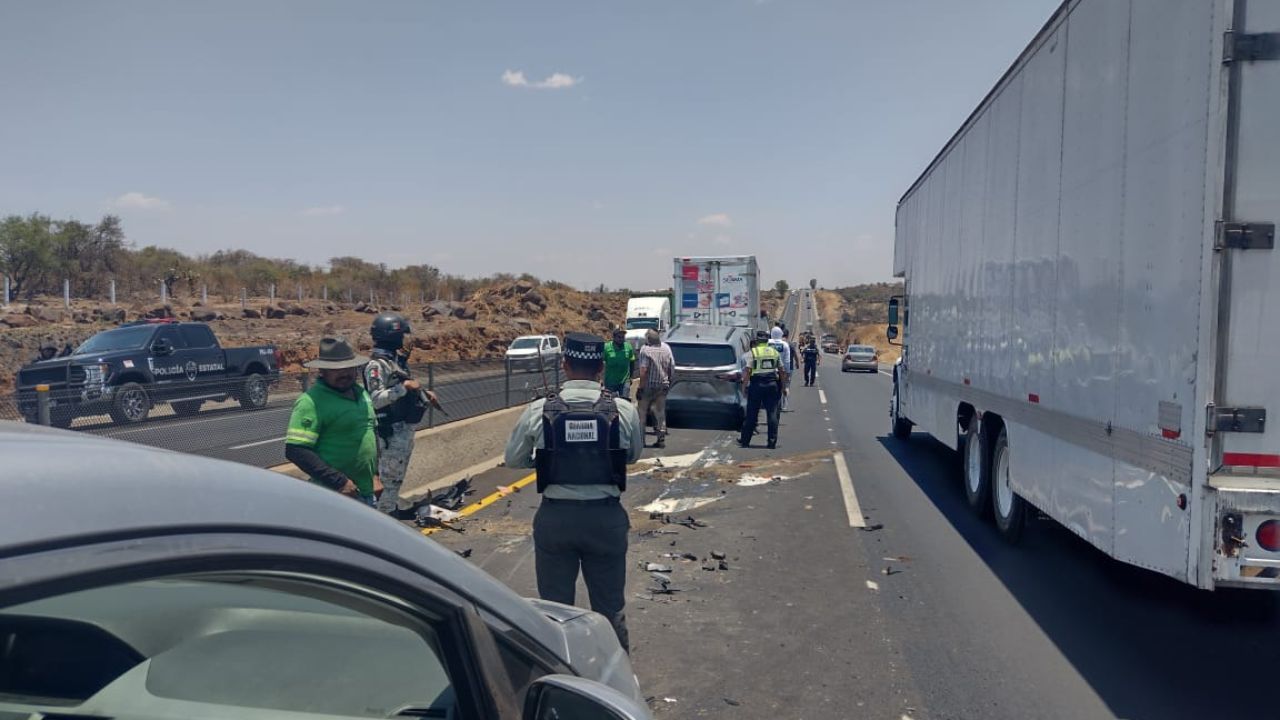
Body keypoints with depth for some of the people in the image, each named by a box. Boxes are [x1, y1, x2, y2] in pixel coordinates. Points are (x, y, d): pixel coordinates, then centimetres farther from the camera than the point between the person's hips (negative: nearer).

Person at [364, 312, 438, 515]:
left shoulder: (398, 360, 12)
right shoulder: (377, 365, -17)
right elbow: (376, 399, -26)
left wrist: (424, 393, 11)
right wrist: (404, 387, -28)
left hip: (405, 427, 10)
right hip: (391, 430, -10)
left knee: (397, 473, 19)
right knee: (389, 475, -3)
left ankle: (392, 507, 31)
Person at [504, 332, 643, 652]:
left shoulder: (539, 410, -9)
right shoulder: (624, 410, -9)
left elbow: (513, 459, 3)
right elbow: (634, 454, 8)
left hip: (555, 517, 0)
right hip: (606, 517, 0)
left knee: (554, 608, 15)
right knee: (610, 608, 14)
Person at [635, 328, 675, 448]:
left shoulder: (645, 349, -13)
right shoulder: (666, 348, 3)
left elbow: (643, 370, -18)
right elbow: (672, 366, 7)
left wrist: (641, 387, -14)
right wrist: (669, 380, 17)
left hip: (648, 385, -5)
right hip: (663, 385, 5)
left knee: (642, 412, 6)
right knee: (660, 412, 10)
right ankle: (661, 439, 8)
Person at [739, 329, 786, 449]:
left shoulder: (752, 353, -3)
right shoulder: (775, 353, 9)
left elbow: (747, 371, -11)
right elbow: (782, 371, 10)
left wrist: (745, 385, -6)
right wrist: (782, 385, 17)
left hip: (756, 385, -2)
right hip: (772, 384, 2)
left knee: (751, 414, 5)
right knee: (772, 413, 4)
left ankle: (745, 440, 13)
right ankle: (772, 442, 1)